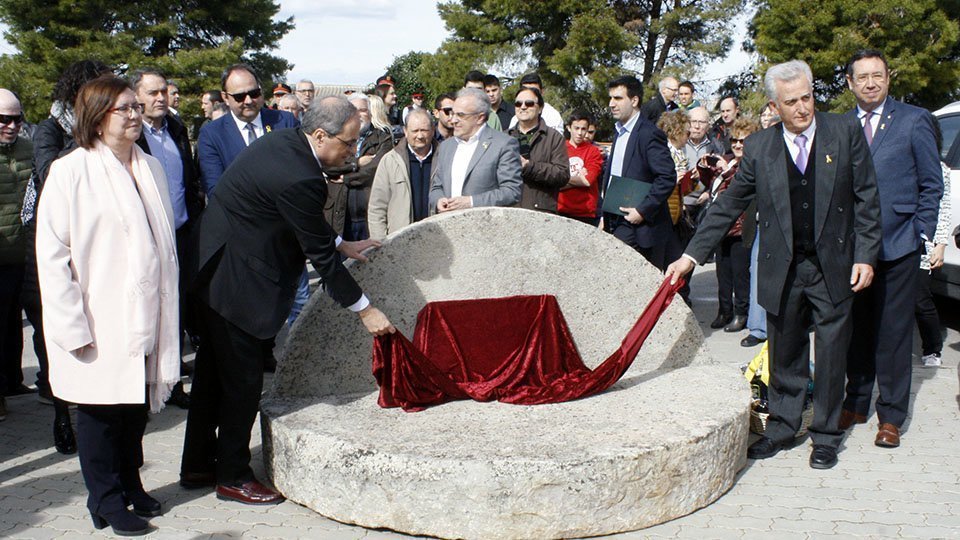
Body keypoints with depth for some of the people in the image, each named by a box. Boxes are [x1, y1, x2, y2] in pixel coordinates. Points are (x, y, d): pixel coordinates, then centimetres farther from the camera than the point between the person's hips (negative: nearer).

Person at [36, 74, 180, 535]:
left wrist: (168, 311, 11)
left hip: (146, 319, 5)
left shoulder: (150, 167, 7)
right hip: (100, 323, -5)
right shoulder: (71, 171, -10)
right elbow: (51, 254, -11)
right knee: (101, 408, 7)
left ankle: (130, 484, 32)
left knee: (138, 404, 14)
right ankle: (107, 501, 22)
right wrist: (72, 326, -15)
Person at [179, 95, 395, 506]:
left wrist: (340, 244, 16)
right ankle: (232, 476, 18)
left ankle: (197, 466, 32)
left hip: (214, 269, 10)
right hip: (237, 281, -10)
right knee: (242, 378, 3)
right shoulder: (298, 178, -27)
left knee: (215, 371, 18)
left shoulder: (285, 142, 1)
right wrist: (364, 310, -12)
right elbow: (319, 255, -20)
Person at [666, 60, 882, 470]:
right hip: (782, 270, 1)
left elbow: (866, 199, 0)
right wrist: (691, 255, 1)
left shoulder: (845, 133, -2)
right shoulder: (758, 147, 2)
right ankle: (782, 426, 28)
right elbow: (728, 206, 6)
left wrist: (865, 256, -7)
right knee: (784, 355, 12)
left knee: (831, 356, 6)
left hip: (834, 268, -1)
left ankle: (825, 436, 22)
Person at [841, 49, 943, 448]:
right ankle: (856, 404, 25)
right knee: (857, 330, 12)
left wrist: (922, 233, -3)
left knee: (893, 333, 2)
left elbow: (932, 184, 3)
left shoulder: (914, 120, 1)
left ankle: (891, 416, 11)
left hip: (898, 246, -3)